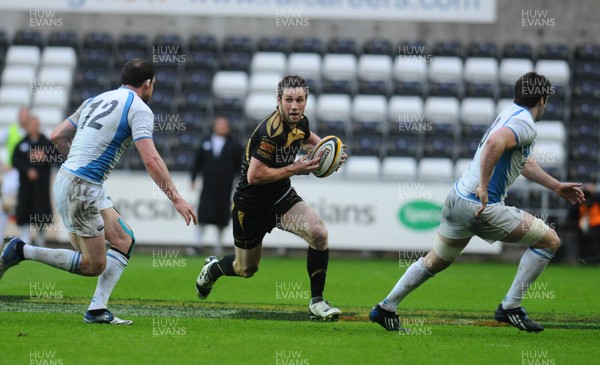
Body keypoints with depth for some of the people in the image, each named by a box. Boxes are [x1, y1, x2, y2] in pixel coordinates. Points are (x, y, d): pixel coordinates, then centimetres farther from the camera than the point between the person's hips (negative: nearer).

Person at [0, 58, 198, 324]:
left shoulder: (96, 100, 17)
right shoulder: (139, 109, -7)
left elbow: (57, 137, 16)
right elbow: (151, 160, -18)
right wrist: (176, 199, -14)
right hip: (81, 187, -9)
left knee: (124, 240, 12)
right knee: (94, 266, -1)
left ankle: (97, 310, 4)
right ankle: (22, 251, -1)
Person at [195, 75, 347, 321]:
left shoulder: (300, 123, -5)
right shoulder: (270, 131, -30)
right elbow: (253, 176, -31)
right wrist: (294, 169, -27)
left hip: (282, 198, 6)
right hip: (251, 205, -6)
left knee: (318, 232, -22)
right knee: (246, 269, 14)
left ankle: (316, 301, -10)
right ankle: (213, 269, 50)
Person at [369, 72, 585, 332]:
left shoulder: (511, 113, 18)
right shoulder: (525, 124, -12)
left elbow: (525, 163, 33)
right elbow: (495, 142, -34)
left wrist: (557, 187, 37)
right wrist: (484, 186, -30)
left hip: (458, 197, 9)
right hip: (481, 207, -9)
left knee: (435, 261, 24)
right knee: (550, 241, -1)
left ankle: (385, 309, 30)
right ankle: (510, 308, 2)